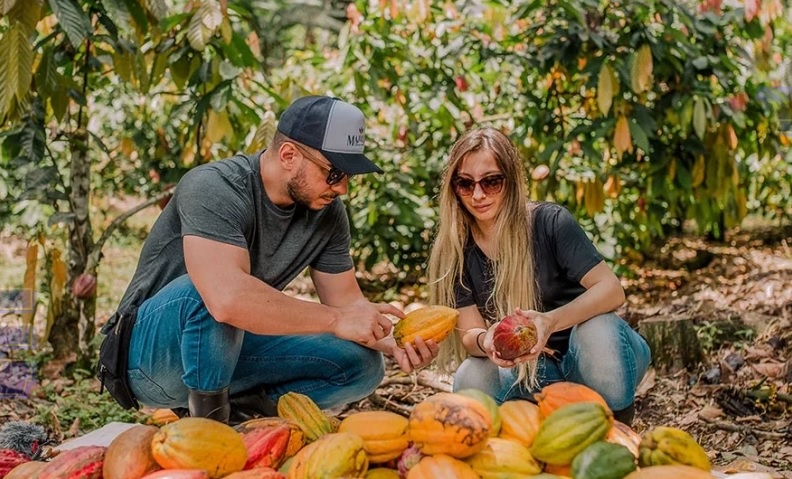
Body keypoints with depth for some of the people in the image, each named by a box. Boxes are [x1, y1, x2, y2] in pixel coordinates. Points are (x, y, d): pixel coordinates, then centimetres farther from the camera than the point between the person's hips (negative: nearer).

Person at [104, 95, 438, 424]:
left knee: (362, 364, -9)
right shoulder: (213, 189, -27)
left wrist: (394, 342, -19)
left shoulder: (326, 212, -5)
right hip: (150, 351, -6)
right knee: (209, 289, -38)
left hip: (229, 352, 6)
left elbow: (348, 302, 1)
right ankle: (208, 419, -17)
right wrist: (336, 320, -34)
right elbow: (228, 298, -42)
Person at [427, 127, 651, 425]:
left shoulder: (549, 222, -15)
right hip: (529, 368, 3)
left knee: (597, 329, -35)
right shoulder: (455, 249, -5)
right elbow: (469, 332, -8)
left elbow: (612, 290, -22)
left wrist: (550, 322, -40)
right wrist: (484, 341, -34)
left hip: (585, 355, -2)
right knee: (470, 379, -27)